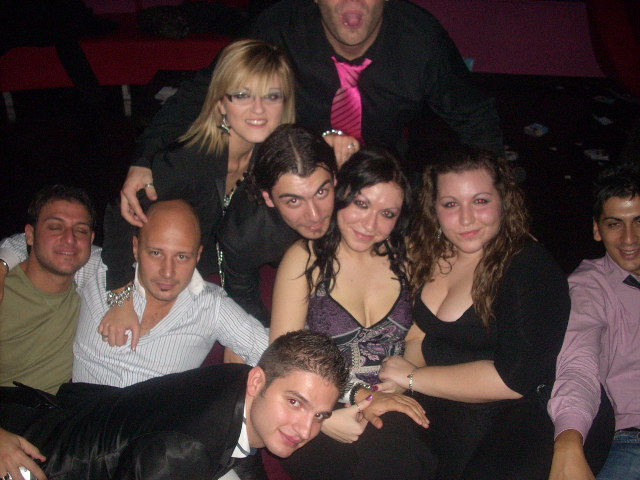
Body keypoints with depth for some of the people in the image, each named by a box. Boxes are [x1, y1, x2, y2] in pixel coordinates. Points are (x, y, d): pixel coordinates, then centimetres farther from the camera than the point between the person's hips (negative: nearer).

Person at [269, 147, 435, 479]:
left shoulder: (402, 259, 11)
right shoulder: (306, 258, -2)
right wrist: (359, 396, -17)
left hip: (395, 410, 4)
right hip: (321, 421, -4)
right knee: (383, 448, -34)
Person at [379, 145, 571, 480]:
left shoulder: (533, 269, -15)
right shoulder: (432, 254, 6)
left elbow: (515, 378, -21)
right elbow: (419, 336, 7)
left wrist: (411, 377, -14)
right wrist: (391, 388, -13)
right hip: (430, 412, 5)